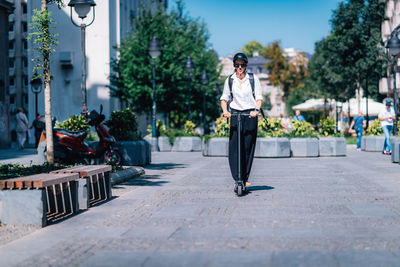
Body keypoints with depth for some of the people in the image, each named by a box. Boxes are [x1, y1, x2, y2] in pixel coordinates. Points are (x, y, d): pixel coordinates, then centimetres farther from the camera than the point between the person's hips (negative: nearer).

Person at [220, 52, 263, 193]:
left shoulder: (253, 79, 3)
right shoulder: (230, 80, 8)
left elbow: (259, 97, -1)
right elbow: (224, 98, 8)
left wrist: (256, 110, -20)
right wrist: (225, 111, -10)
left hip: (250, 114, -1)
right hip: (235, 114, 1)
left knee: (248, 147, -2)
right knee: (234, 147, -9)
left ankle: (245, 178, 8)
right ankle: (236, 179, -8)